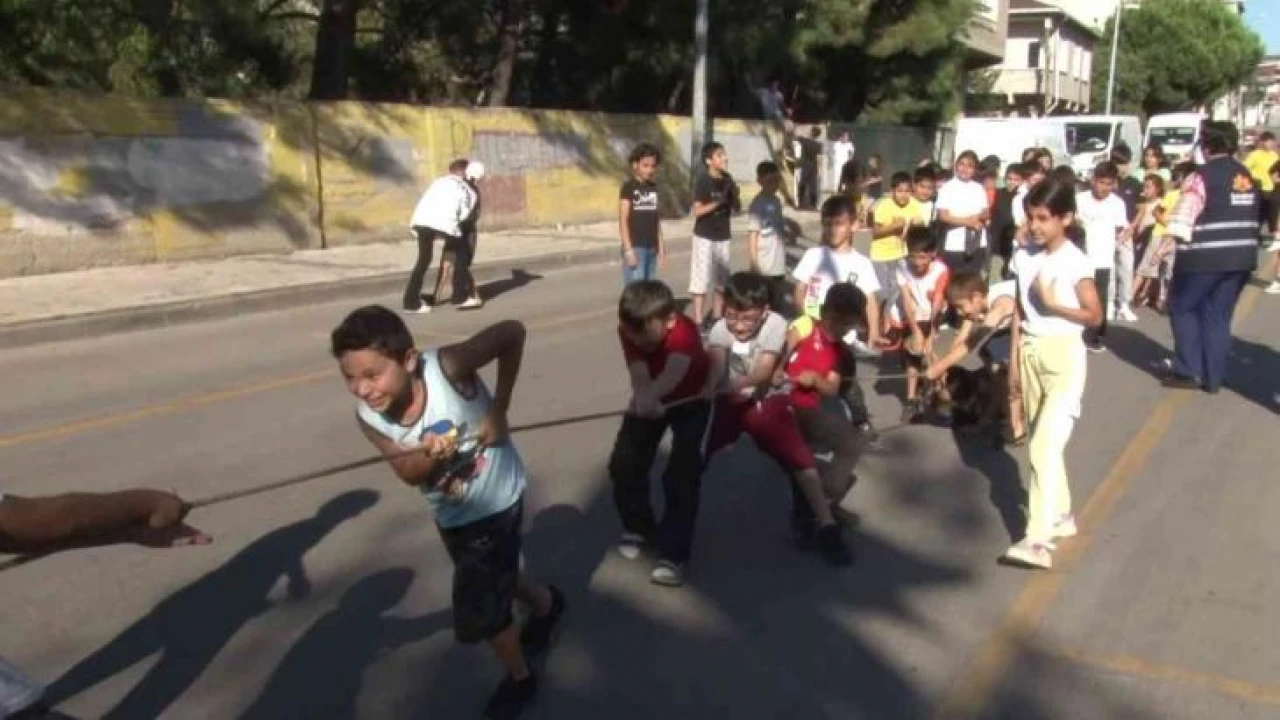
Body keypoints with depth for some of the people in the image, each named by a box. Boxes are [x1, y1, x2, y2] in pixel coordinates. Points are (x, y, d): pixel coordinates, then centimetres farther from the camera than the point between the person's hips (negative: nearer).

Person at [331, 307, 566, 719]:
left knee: (480, 612, 0)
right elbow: (407, 473, -12)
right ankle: (547, 605, 61)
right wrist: (428, 455, -37)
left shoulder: (447, 367, -35)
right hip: (450, 516, 5)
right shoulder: (368, 418, -21)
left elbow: (513, 332, -25)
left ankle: (519, 678, 31)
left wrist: (499, 410, -25)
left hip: (495, 502, -5)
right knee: (494, 580, 28)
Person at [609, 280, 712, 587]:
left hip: (690, 400, -5)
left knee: (681, 475, -15)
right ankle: (638, 528, 22)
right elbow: (640, 382, -26)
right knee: (623, 464, -3)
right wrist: (645, 399, -41)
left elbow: (667, 383, -42)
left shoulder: (684, 335, -39)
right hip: (649, 400, 5)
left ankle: (673, 554, -5)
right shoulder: (629, 330, -25)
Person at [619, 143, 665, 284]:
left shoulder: (653, 188, 11)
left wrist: (661, 246, 11)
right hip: (635, 247, -6)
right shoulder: (628, 187, -6)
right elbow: (623, 221, -10)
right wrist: (628, 249, -16)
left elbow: (656, 219, 14)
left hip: (651, 247, 6)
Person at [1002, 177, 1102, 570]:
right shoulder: (1024, 257, 5)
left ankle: (1039, 539, -17)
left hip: (1064, 355, -6)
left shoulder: (1077, 262, -10)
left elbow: (1095, 316, -8)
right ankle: (1061, 514, 32)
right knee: (1043, 441, 14)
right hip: (1030, 352, 6)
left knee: (1045, 445, -15)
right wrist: (1015, 355, 8)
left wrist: (1053, 303, -18)